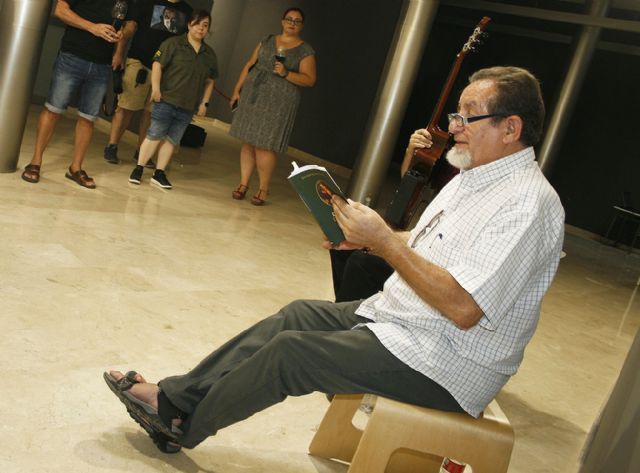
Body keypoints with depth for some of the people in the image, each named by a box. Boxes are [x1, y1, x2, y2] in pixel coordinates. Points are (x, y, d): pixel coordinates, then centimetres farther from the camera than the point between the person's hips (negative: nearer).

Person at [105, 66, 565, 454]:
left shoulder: (527, 203, -23)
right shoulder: (475, 176, 10)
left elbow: (463, 308, -30)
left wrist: (384, 241, -26)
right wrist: (366, 237, 2)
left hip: (444, 366, -10)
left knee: (291, 351, -13)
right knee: (299, 314, 4)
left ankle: (182, 426, 8)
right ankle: (174, 396, 10)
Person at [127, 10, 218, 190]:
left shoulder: (210, 54, 11)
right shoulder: (173, 43, -3)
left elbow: (210, 81, 17)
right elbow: (157, 64, -7)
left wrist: (204, 103, 11)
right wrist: (155, 88, -16)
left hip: (187, 107, 4)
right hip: (166, 100, -4)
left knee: (172, 140, 8)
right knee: (154, 136, -1)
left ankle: (159, 174, 16)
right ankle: (138, 169, 9)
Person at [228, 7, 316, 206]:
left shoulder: (305, 51, 1)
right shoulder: (267, 41, 12)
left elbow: (310, 79, -5)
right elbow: (249, 65, 14)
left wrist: (286, 73, -18)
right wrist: (237, 89, 9)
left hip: (278, 104, -4)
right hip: (252, 97, 4)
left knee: (264, 145, -7)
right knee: (248, 141, 5)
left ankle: (263, 189, 5)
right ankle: (243, 184, 14)